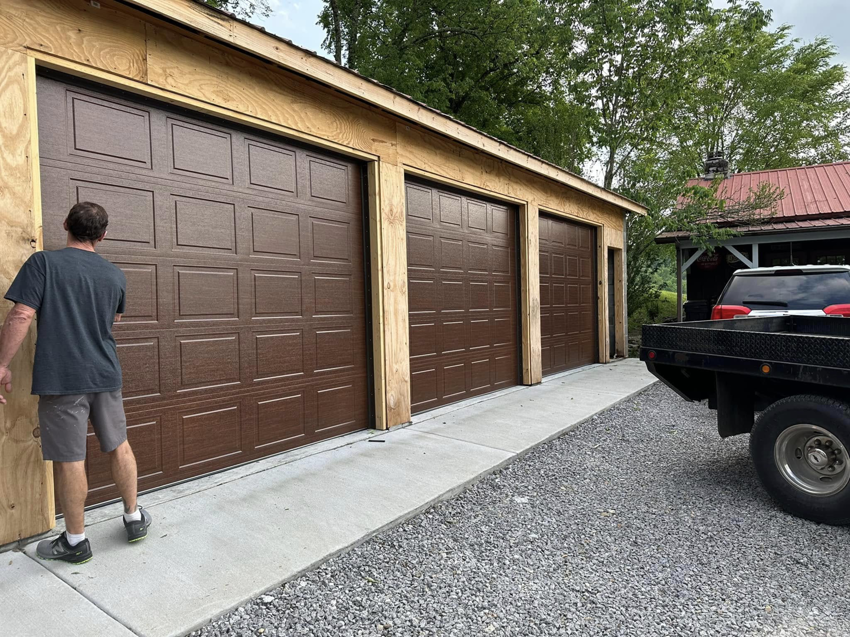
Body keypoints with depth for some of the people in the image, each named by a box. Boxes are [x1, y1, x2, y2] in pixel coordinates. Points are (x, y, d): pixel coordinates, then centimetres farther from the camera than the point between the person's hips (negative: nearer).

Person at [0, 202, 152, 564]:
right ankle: (134, 518, 29)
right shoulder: (115, 275, 6)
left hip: (61, 379, -4)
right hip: (106, 375, 4)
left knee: (70, 461, 5)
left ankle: (75, 542, 19)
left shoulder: (43, 263, -7)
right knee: (119, 447, 16)